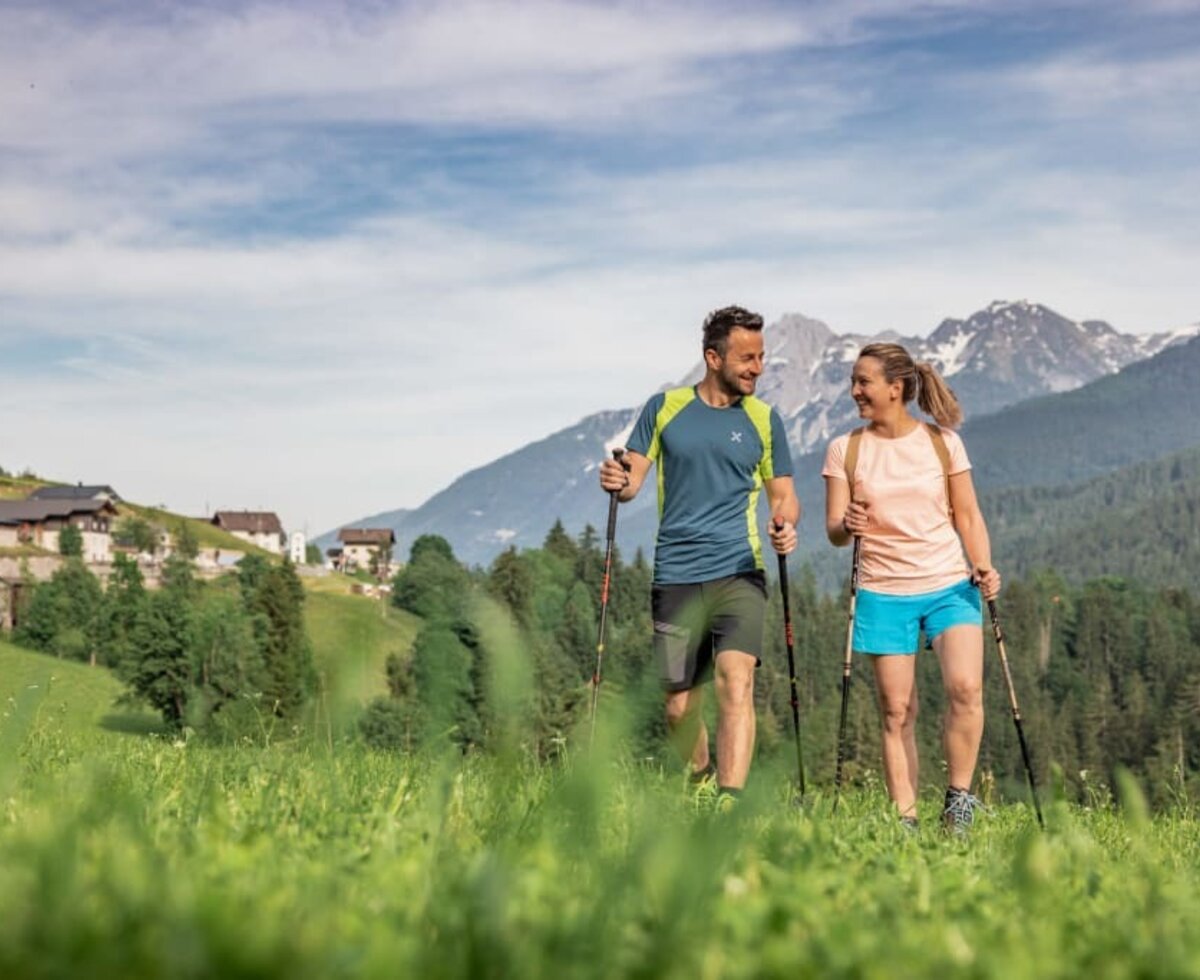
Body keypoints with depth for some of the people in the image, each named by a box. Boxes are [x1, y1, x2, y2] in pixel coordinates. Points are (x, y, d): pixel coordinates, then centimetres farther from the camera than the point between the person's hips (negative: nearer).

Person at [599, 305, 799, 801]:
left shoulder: (763, 419, 8)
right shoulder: (665, 407, 7)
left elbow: (784, 495, 12)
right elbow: (632, 478, 8)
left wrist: (785, 524, -11)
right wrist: (618, 482, -17)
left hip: (739, 574, -1)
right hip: (676, 577, 1)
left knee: (736, 679, -21)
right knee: (679, 706, 4)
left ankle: (730, 802, -26)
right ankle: (699, 778, 31)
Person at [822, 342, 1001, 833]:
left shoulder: (944, 442, 3)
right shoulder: (844, 450, 3)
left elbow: (968, 516, 8)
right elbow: (834, 530, 0)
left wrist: (984, 566, -9)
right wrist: (847, 525, -23)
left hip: (949, 585, 0)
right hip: (883, 593, 0)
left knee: (965, 687, -20)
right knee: (897, 712, -1)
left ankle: (958, 798, -2)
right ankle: (905, 820, 7)